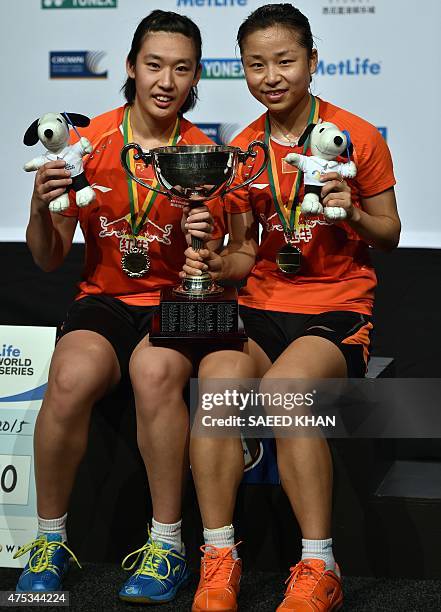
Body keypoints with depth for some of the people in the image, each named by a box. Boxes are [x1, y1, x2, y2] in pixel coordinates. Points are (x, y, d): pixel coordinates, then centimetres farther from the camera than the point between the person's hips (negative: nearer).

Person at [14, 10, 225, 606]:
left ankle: (167, 545, -20)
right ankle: (50, 538, -11)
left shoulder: (204, 154, 0)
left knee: (154, 371, -35)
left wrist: (205, 248, -22)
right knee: (72, 377, -32)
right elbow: (48, 260, 3)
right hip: (103, 298, 1)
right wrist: (41, 209, -17)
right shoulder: (90, 143, 1)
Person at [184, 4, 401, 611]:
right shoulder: (241, 150, 10)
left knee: (283, 385, -34)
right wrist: (216, 263, -7)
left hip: (337, 309, -4)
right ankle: (219, 560, -19)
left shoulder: (357, 137, -1)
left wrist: (352, 213, -17)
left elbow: (390, 235, 4)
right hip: (262, 308, 4)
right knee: (214, 378, -29)